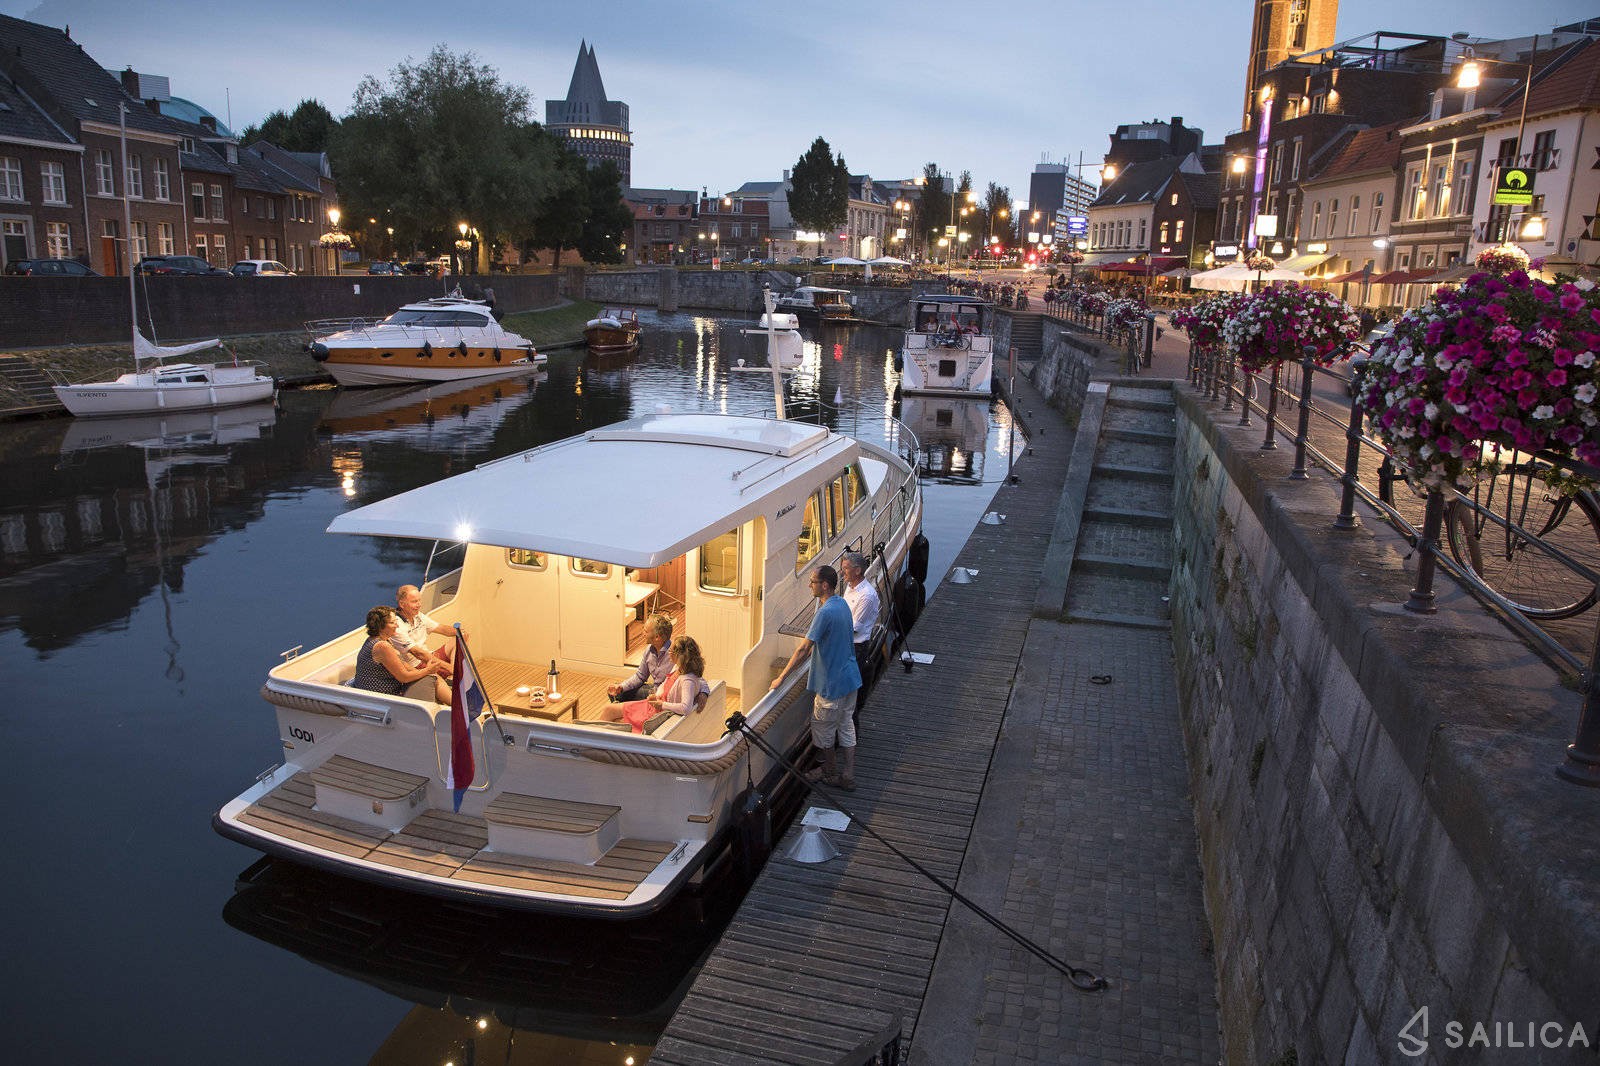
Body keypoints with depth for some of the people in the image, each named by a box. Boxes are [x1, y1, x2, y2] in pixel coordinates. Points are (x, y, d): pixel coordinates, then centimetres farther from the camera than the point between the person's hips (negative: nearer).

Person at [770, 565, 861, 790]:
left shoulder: (825, 612, -25)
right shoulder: (842, 604, 4)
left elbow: (804, 649, -25)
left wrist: (781, 677, -20)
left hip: (832, 683, -9)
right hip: (850, 678, 9)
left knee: (822, 729, 11)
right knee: (846, 726, 16)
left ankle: (830, 773, 27)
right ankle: (848, 777, 22)